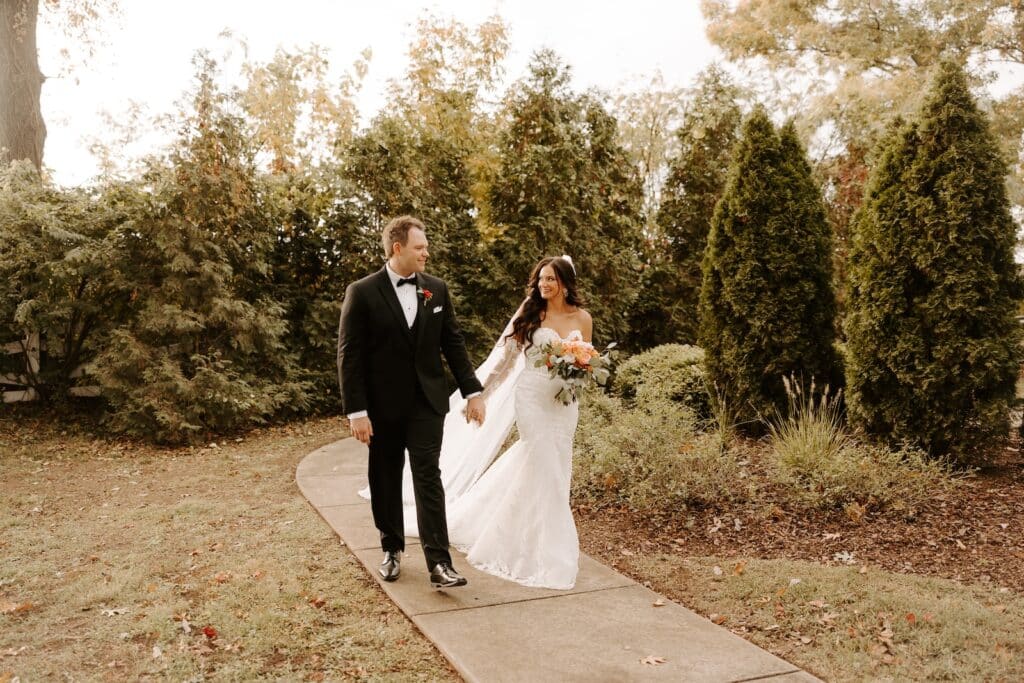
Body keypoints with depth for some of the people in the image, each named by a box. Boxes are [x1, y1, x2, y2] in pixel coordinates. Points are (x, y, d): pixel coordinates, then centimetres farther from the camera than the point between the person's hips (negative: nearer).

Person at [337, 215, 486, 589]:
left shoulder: (437, 289, 4)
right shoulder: (362, 292, -7)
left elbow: (453, 343, 8)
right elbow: (349, 356, -8)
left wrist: (472, 391, 3)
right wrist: (356, 411, -12)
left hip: (427, 402, 1)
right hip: (383, 405, -1)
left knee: (428, 478, -3)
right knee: (385, 481, 11)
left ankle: (439, 563, -3)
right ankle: (392, 549, 29)